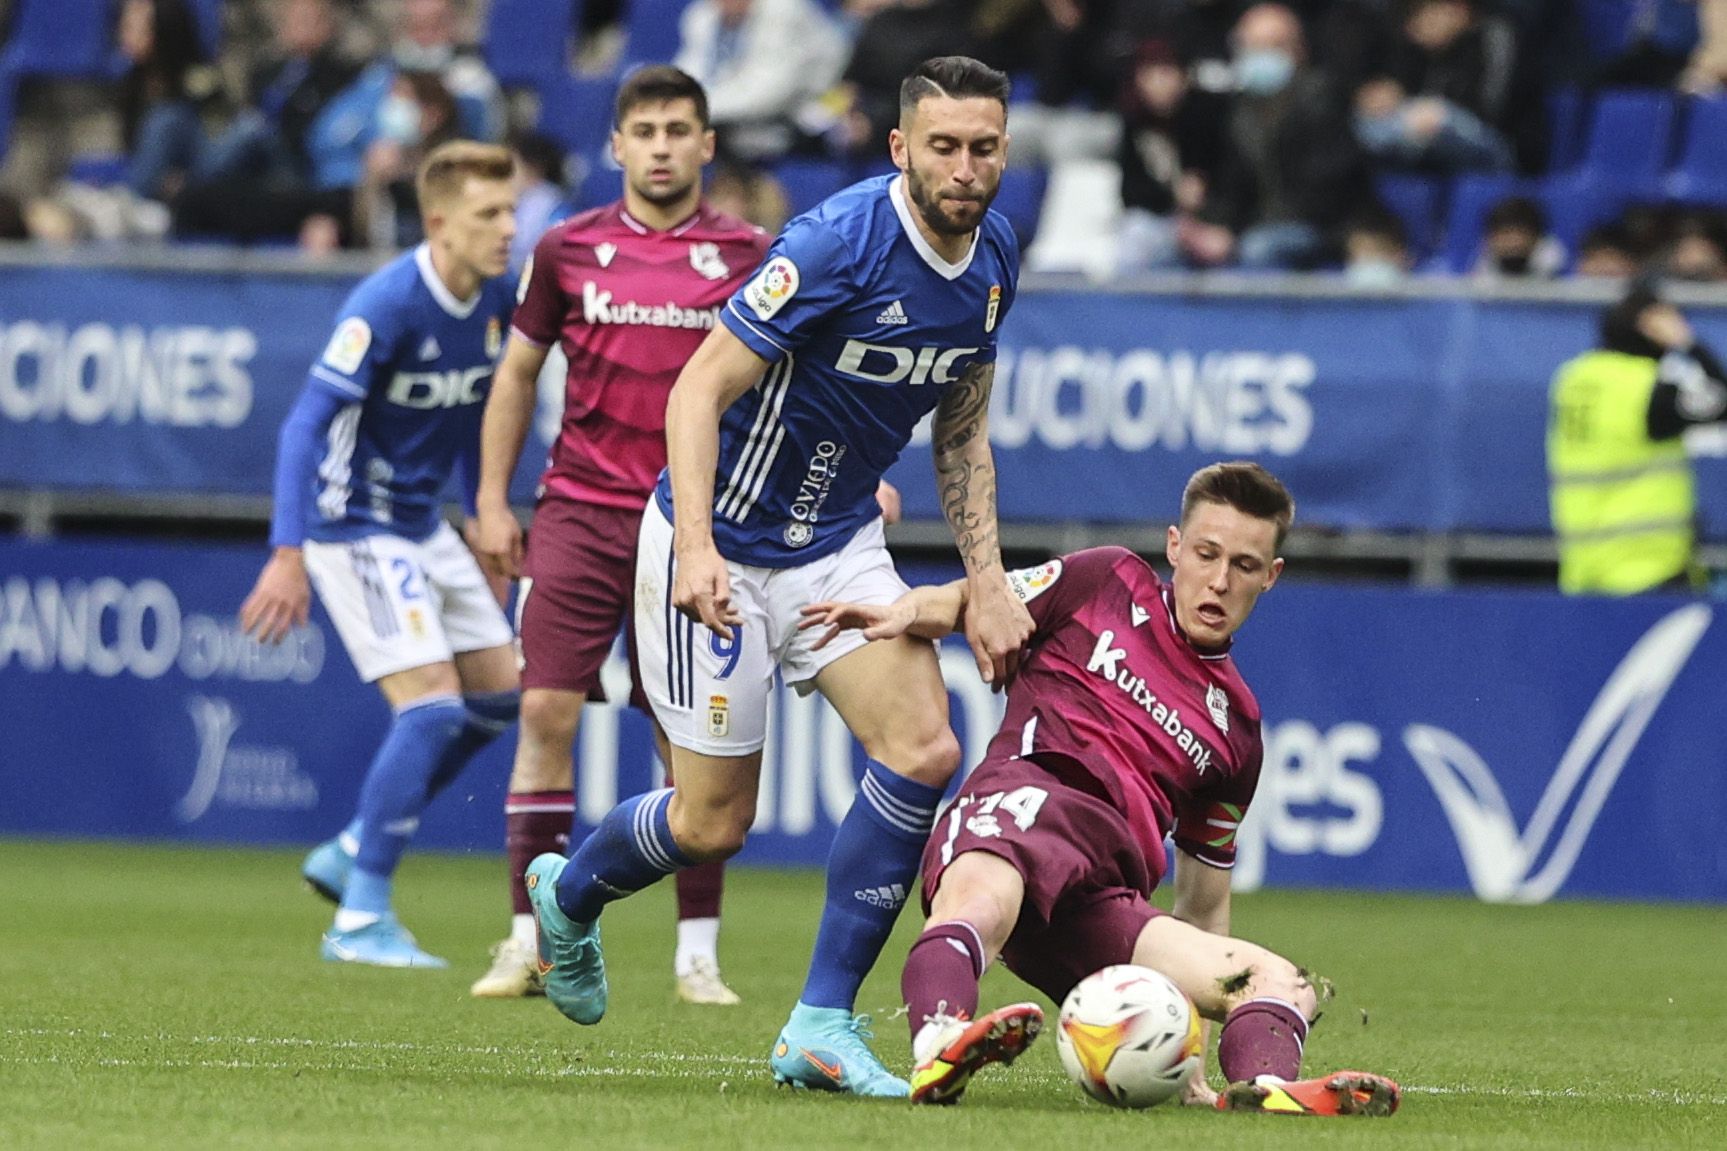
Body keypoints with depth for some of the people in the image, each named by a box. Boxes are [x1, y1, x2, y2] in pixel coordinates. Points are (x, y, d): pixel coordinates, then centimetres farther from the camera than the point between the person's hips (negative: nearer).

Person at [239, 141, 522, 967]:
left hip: (423, 525, 9)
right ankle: (360, 919, -11)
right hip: (354, 522, -9)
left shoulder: (494, 301, 0)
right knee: (431, 705, -16)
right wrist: (289, 552, -32)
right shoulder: (385, 306, -24)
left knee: (498, 695, 10)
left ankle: (352, 854, 21)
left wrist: (485, 518, 20)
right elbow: (307, 423, -26)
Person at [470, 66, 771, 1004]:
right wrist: (492, 500, 9)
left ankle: (698, 954, 8)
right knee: (546, 713, -8)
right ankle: (531, 942, -2)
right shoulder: (567, 249, 7)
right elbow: (518, 373, 14)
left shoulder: (748, 256, 4)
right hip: (581, 508, 0)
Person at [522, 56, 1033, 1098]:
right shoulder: (842, 241, -24)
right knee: (716, 820, -1)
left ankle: (822, 1027, -6)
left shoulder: (992, 258, 0)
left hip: (838, 545, 7)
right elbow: (701, 389, -23)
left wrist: (987, 582, 5)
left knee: (925, 749, -13)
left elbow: (962, 430, 13)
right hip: (723, 550, -7)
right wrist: (697, 546, -34)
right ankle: (569, 894, 34)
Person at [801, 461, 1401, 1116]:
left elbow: (1202, 896, 34)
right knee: (981, 899, -41)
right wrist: (904, 614, -8)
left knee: (1283, 986, -16)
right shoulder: (1111, 584, 22)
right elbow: (961, 603, 19)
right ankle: (938, 1048, -70)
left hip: (1103, 904, 5)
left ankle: (1265, 1087, -50)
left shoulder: (1235, 725, 30)